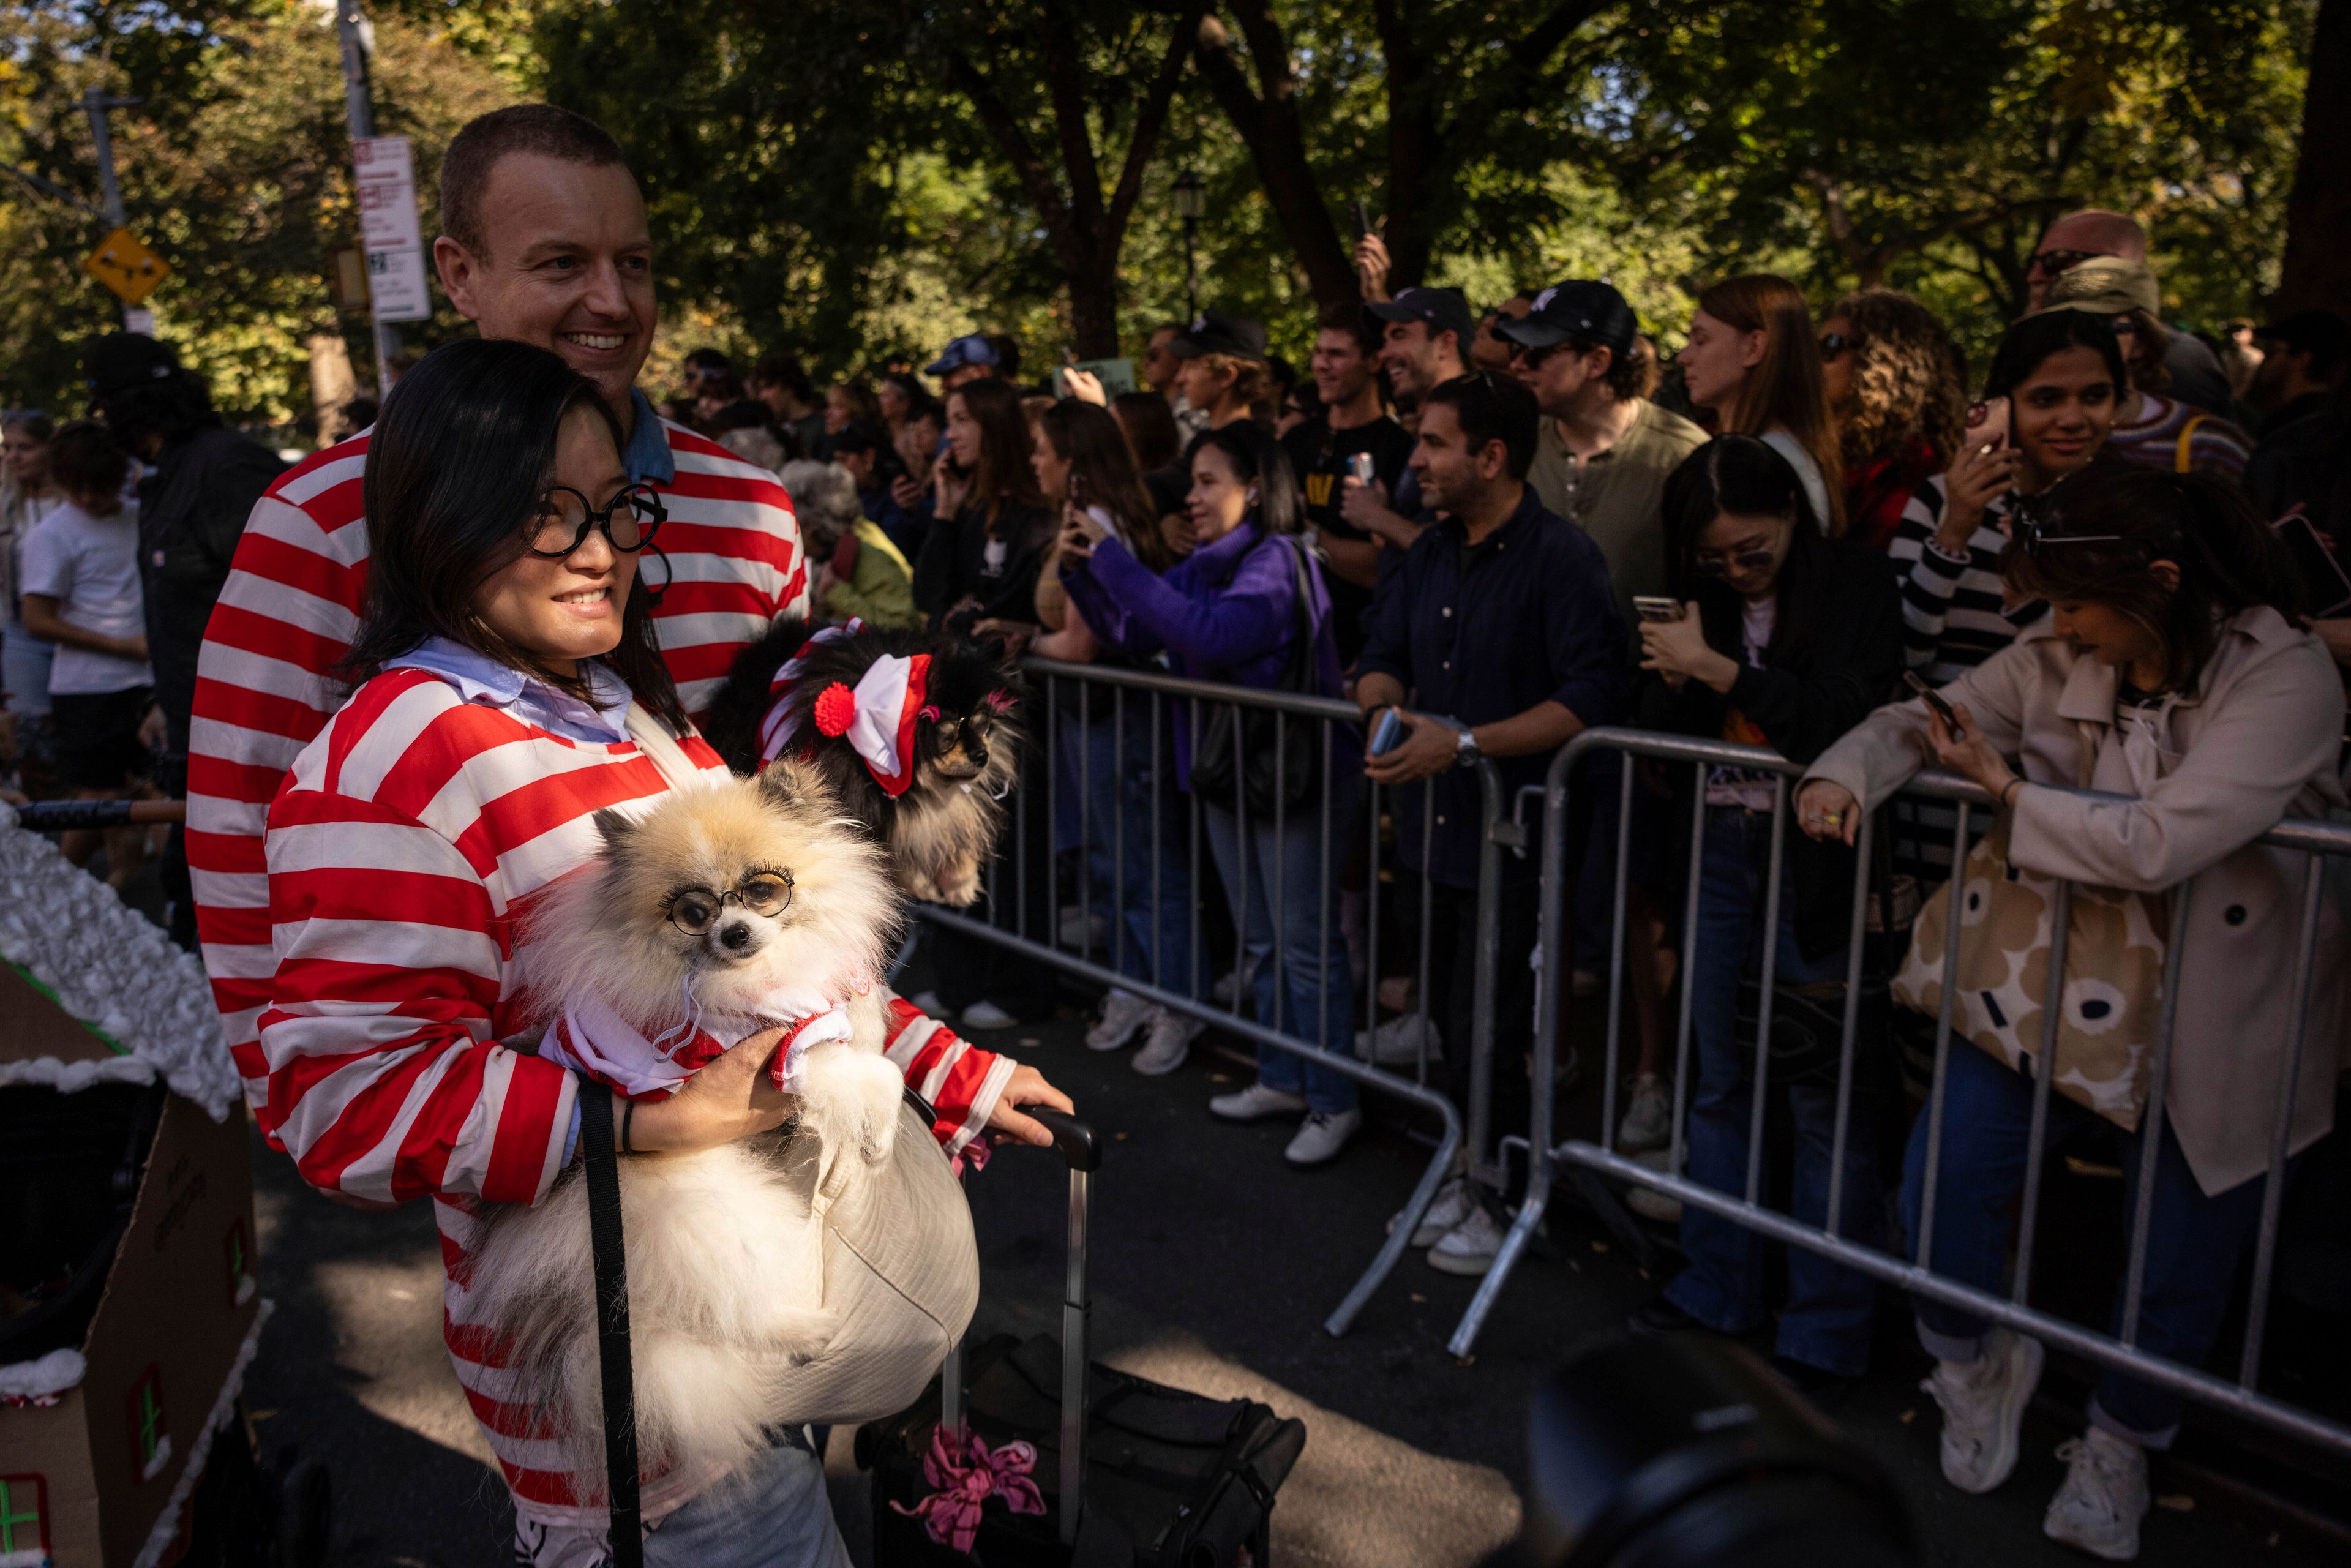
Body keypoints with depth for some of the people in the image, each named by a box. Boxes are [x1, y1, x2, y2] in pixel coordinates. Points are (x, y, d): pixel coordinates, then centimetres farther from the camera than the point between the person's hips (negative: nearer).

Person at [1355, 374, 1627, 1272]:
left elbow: (1593, 696, -21)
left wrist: (1467, 743, -23)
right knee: (1451, 1021, 15)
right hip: (1436, 826, 7)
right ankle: (1468, 1175, 34)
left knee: (1491, 1036, 0)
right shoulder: (1430, 556, 13)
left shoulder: (1562, 559, -13)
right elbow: (1382, 656, 17)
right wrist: (1385, 708, -6)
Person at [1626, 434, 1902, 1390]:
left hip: (1816, 857, -4)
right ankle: (1720, 1287, 29)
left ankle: (1827, 1327, 15)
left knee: (1825, 1097, 1)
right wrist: (1672, 681, -13)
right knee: (1719, 1081, 13)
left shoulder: (1855, 582, -5)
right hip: (1719, 852, 5)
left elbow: (1848, 718, -16)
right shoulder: (1701, 601, 7)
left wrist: (1717, 669, -18)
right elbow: (1661, 744, 7)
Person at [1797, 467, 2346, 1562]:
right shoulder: (2058, 656, -6)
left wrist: (2008, 788, -18)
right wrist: (1845, 775, -19)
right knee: (1943, 1177, -6)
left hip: (2211, 1016, -3)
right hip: (2058, 978, 3)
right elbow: (1924, 719, 2)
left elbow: (2158, 844, -30)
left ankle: (2120, 1442, 41)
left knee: (2179, 1261, 10)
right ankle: (1980, 1362, 27)